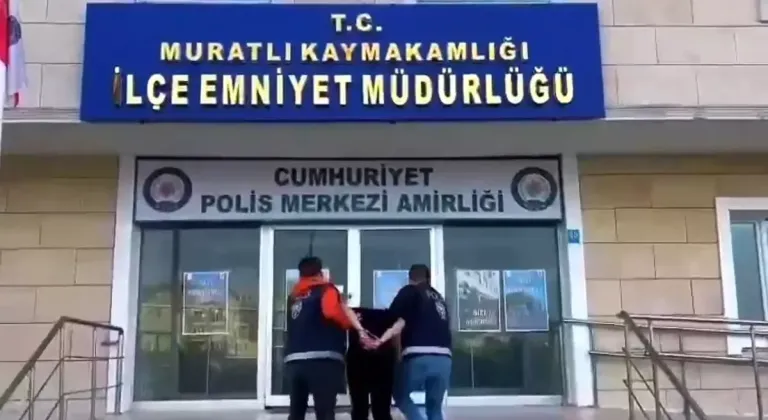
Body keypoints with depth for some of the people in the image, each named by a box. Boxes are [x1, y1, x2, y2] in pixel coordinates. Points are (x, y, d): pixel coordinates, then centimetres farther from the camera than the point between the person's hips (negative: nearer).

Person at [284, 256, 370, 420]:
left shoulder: (294, 296, 20)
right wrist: (349, 322, 2)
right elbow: (332, 311, -15)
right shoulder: (326, 289, 4)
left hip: (294, 360, 6)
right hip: (321, 359, -5)